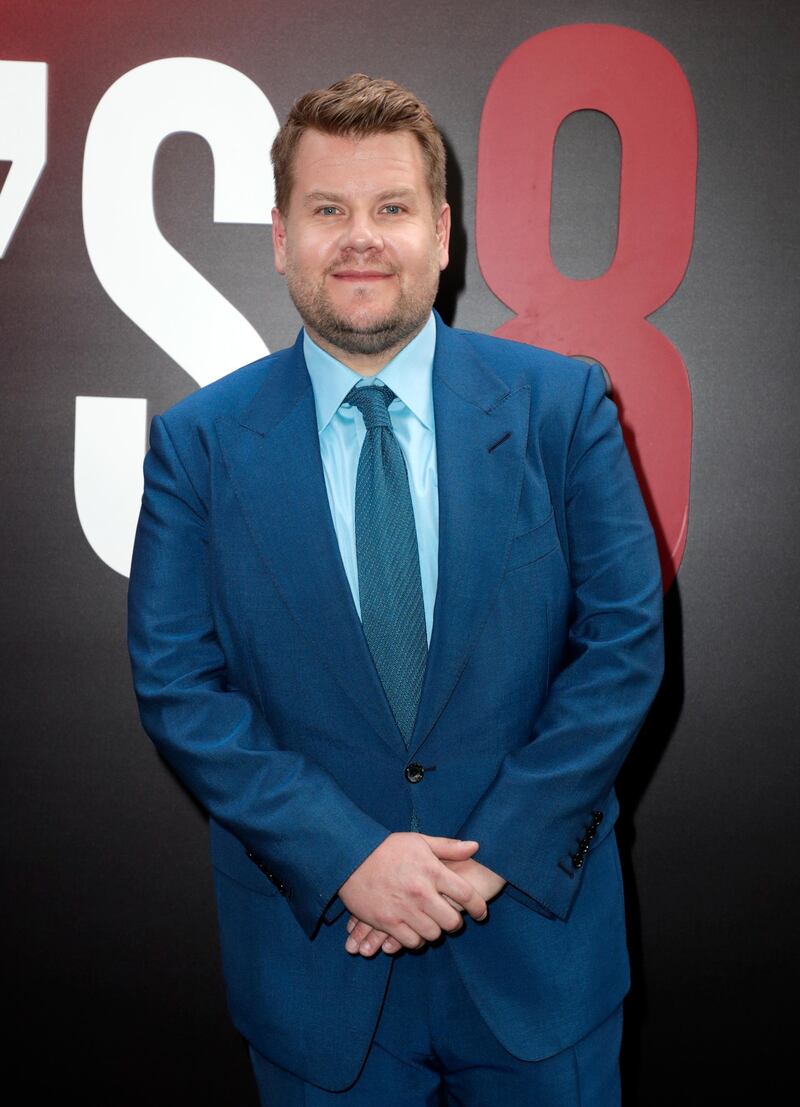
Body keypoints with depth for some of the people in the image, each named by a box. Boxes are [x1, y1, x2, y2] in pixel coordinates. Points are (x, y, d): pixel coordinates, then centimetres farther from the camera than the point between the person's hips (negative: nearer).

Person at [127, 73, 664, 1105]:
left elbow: (625, 638, -6)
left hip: (536, 931, 1)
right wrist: (346, 856, -15)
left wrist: (497, 851, -12)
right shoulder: (198, 441, -5)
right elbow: (176, 685, -7)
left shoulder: (563, 405, -5)